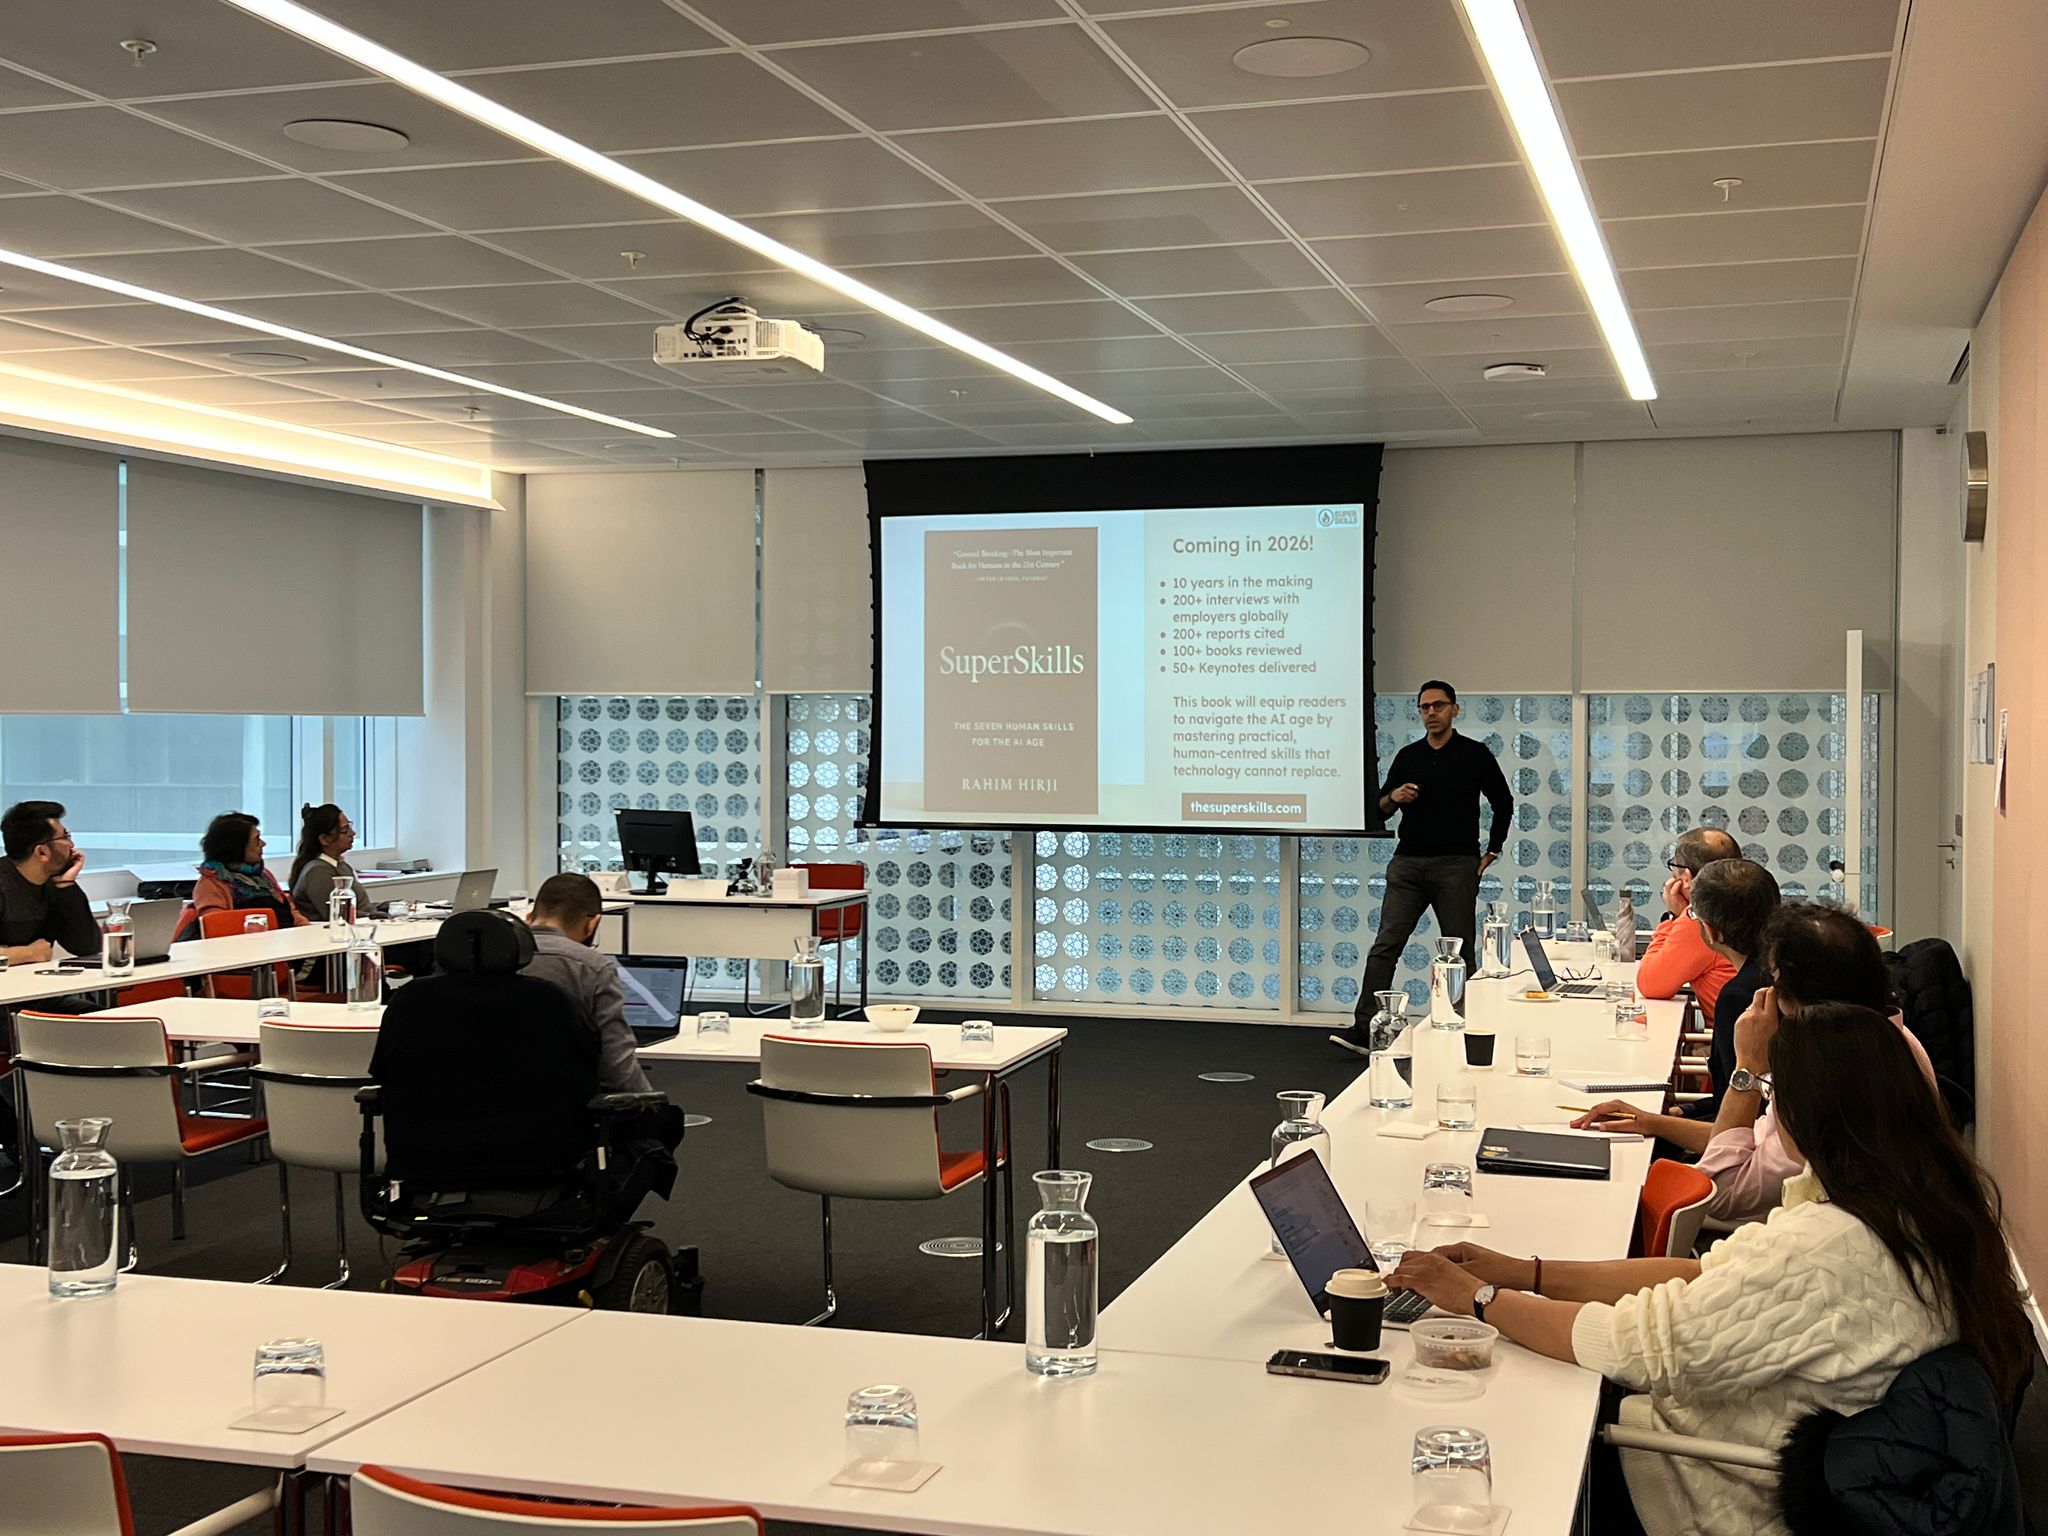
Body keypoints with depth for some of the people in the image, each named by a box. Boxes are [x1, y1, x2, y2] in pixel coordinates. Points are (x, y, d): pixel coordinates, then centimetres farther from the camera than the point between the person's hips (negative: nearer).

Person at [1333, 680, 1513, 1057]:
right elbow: (1381, 809, 16)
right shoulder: (1407, 756, 12)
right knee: (1385, 946, -6)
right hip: (1408, 863, 2)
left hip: (1456, 866, -2)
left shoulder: (1474, 755, 4)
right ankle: (1365, 1030, -10)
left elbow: (1503, 802, 13)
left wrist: (1492, 852, 10)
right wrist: (1393, 797, -6)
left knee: (1461, 951, 2)